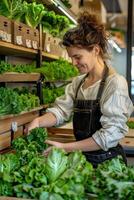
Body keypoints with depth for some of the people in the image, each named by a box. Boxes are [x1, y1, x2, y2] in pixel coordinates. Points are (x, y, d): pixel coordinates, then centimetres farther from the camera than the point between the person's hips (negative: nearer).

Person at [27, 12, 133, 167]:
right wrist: (38, 121, -24)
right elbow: (61, 110, -4)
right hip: (82, 157, 6)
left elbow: (111, 134, -23)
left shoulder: (115, 83, -17)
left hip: (107, 161, -6)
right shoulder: (77, 82, 5)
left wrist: (65, 148, -25)